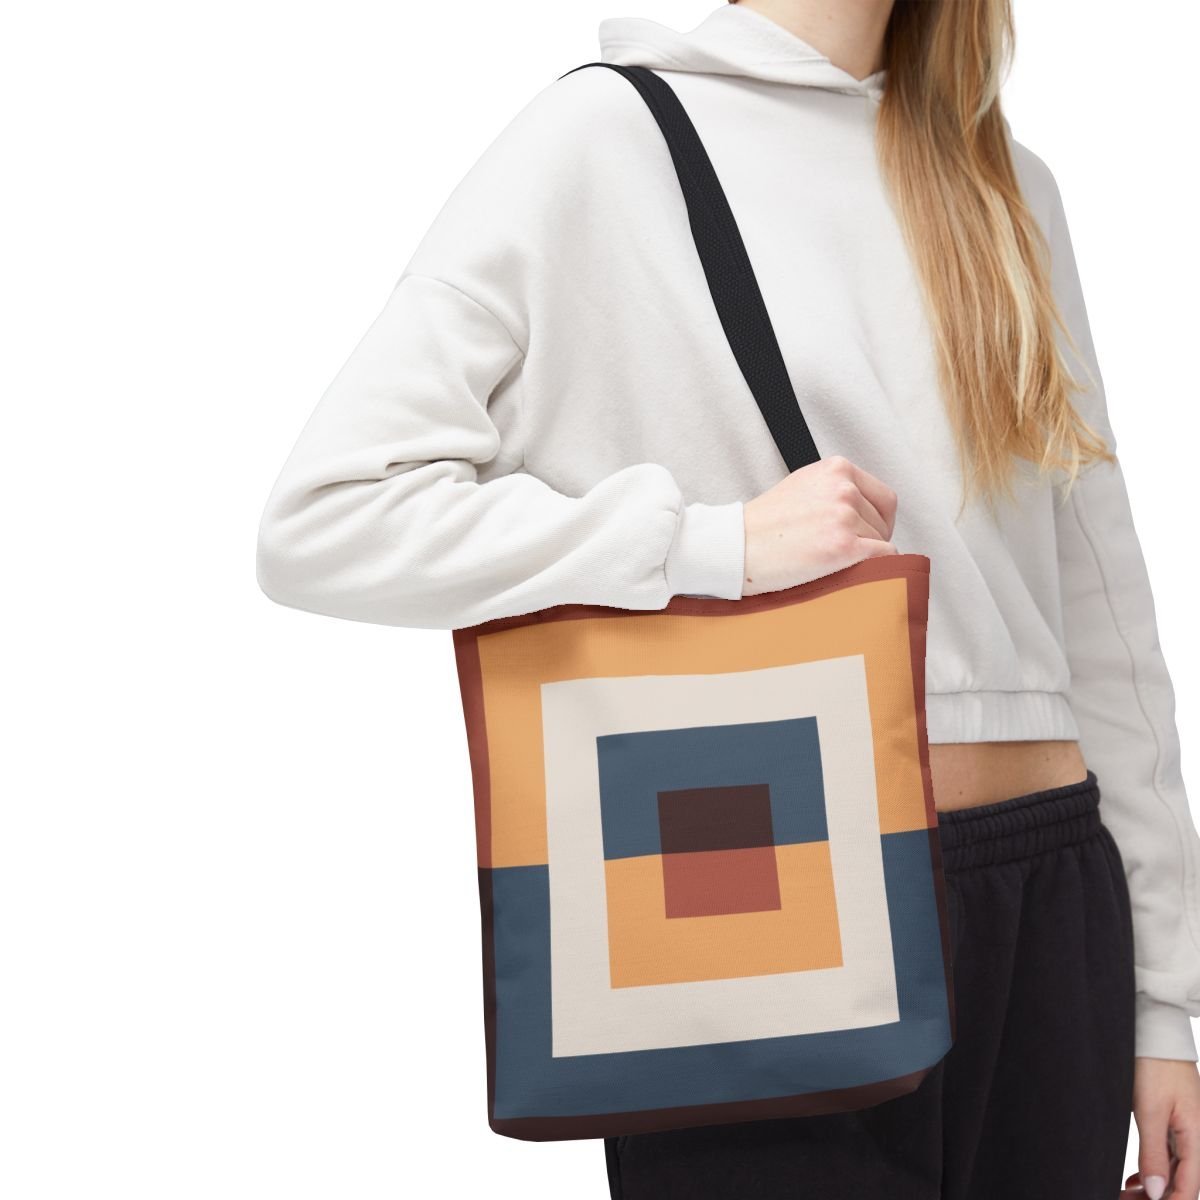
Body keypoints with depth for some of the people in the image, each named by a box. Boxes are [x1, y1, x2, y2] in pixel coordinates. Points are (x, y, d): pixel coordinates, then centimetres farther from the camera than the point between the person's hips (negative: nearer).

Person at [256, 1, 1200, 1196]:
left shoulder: (1006, 186, 12)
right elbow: (319, 521, -12)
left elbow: (1097, 612, 10)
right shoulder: (609, 131, -5)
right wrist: (723, 541, -18)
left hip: (1047, 901, 6)